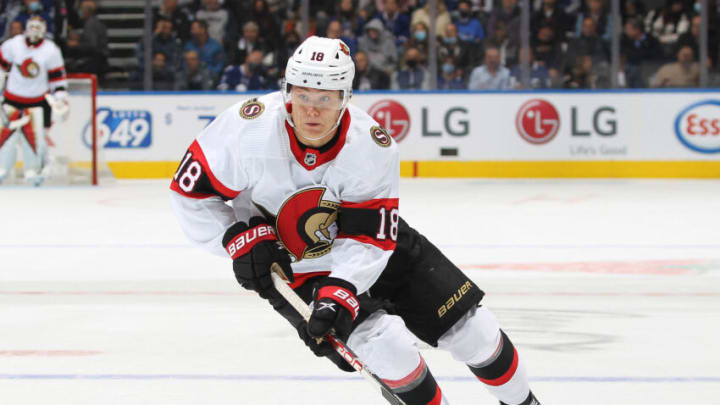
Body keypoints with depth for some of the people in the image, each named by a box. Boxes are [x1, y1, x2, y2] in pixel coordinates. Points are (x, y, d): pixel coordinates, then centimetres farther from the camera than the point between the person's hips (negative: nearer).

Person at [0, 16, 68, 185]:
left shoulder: (51, 51, -6)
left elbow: (58, 77, -1)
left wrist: (61, 100, -7)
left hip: (38, 99, -1)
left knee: (35, 135, -8)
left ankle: (32, 171, 4)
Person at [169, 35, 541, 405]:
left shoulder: (373, 147, -24)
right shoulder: (248, 128, -28)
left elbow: (369, 239, -22)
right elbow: (190, 193, -16)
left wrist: (339, 293, -35)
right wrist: (241, 239, -25)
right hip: (289, 266, -2)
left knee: (474, 329, 1)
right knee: (390, 347, -23)